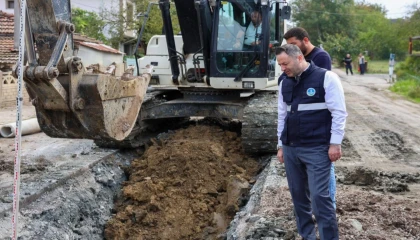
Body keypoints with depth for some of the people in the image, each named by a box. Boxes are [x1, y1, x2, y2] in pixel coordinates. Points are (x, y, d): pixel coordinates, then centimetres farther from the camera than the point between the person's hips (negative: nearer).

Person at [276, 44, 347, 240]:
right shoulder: (285, 83, 11)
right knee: (298, 195, 11)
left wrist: (335, 143, -10)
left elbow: (339, 112, -7)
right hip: (290, 148, 6)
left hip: (317, 149, -6)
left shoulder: (326, 78, -7)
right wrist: (281, 145, 17)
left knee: (319, 196, -7)